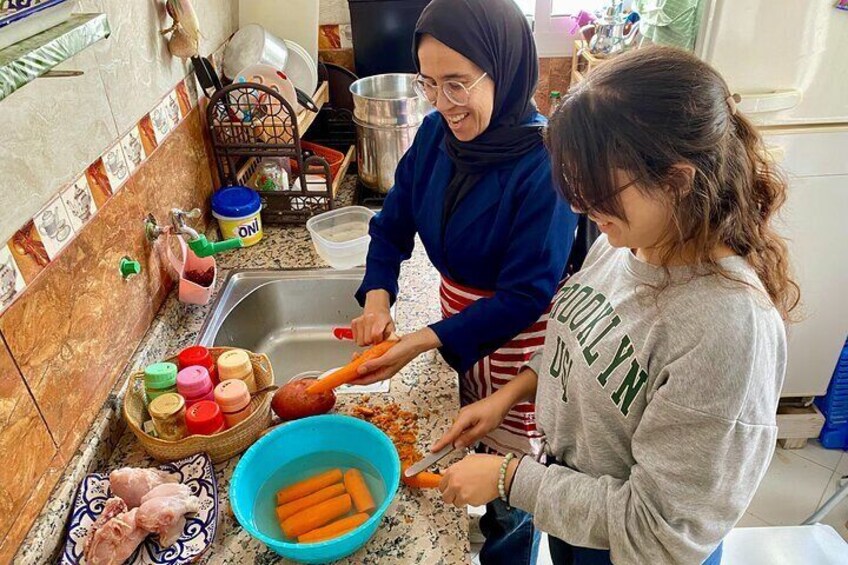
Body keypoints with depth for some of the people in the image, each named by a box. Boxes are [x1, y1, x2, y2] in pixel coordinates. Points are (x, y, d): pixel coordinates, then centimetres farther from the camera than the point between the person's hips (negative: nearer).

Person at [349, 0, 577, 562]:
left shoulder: (545, 163, -27)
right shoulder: (437, 134, -8)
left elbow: (528, 294, -26)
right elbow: (394, 223, 0)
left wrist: (424, 341, -31)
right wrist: (378, 298, -16)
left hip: (518, 345, -6)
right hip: (458, 323, 6)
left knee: (506, 500, 16)